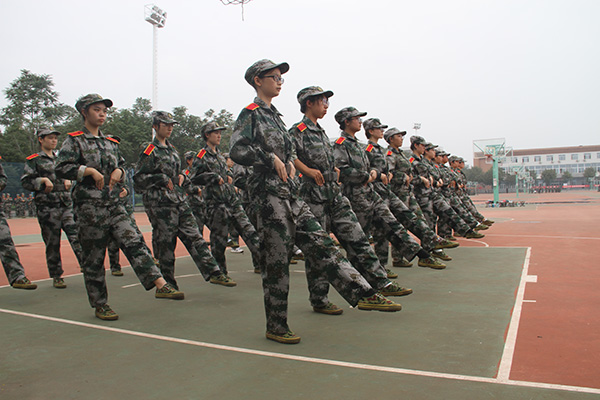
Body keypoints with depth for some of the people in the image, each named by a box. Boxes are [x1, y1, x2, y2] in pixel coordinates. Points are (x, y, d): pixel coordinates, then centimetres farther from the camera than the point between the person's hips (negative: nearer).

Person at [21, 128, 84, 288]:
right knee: (52, 244, 2)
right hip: (47, 207, -4)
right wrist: (43, 180, -15)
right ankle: (56, 276, 13)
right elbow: (25, 182, -2)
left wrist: (67, 180, 11)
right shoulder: (33, 160, 4)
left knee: (77, 236, -9)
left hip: (67, 204, 4)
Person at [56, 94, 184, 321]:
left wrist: (119, 170, 5)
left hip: (114, 203, 5)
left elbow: (122, 164, 27)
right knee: (93, 257, 3)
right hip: (89, 206, -5)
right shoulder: (74, 141, 0)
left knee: (134, 242, -9)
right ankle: (100, 305, 15)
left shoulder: (110, 143, 17)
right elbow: (61, 169, -9)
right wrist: (89, 170, -18)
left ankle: (160, 285, -17)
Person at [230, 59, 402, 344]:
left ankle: (363, 293, 5)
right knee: (275, 261, -2)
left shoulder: (273, 115, 21)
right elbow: (236, 150, -18)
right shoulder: (251, 114, -3)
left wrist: (289, 162, 8)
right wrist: (272, 159, -15)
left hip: (290, 194, 8)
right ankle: (276, 327, 11)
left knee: (320, 243, 4)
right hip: (269, 194, -8)